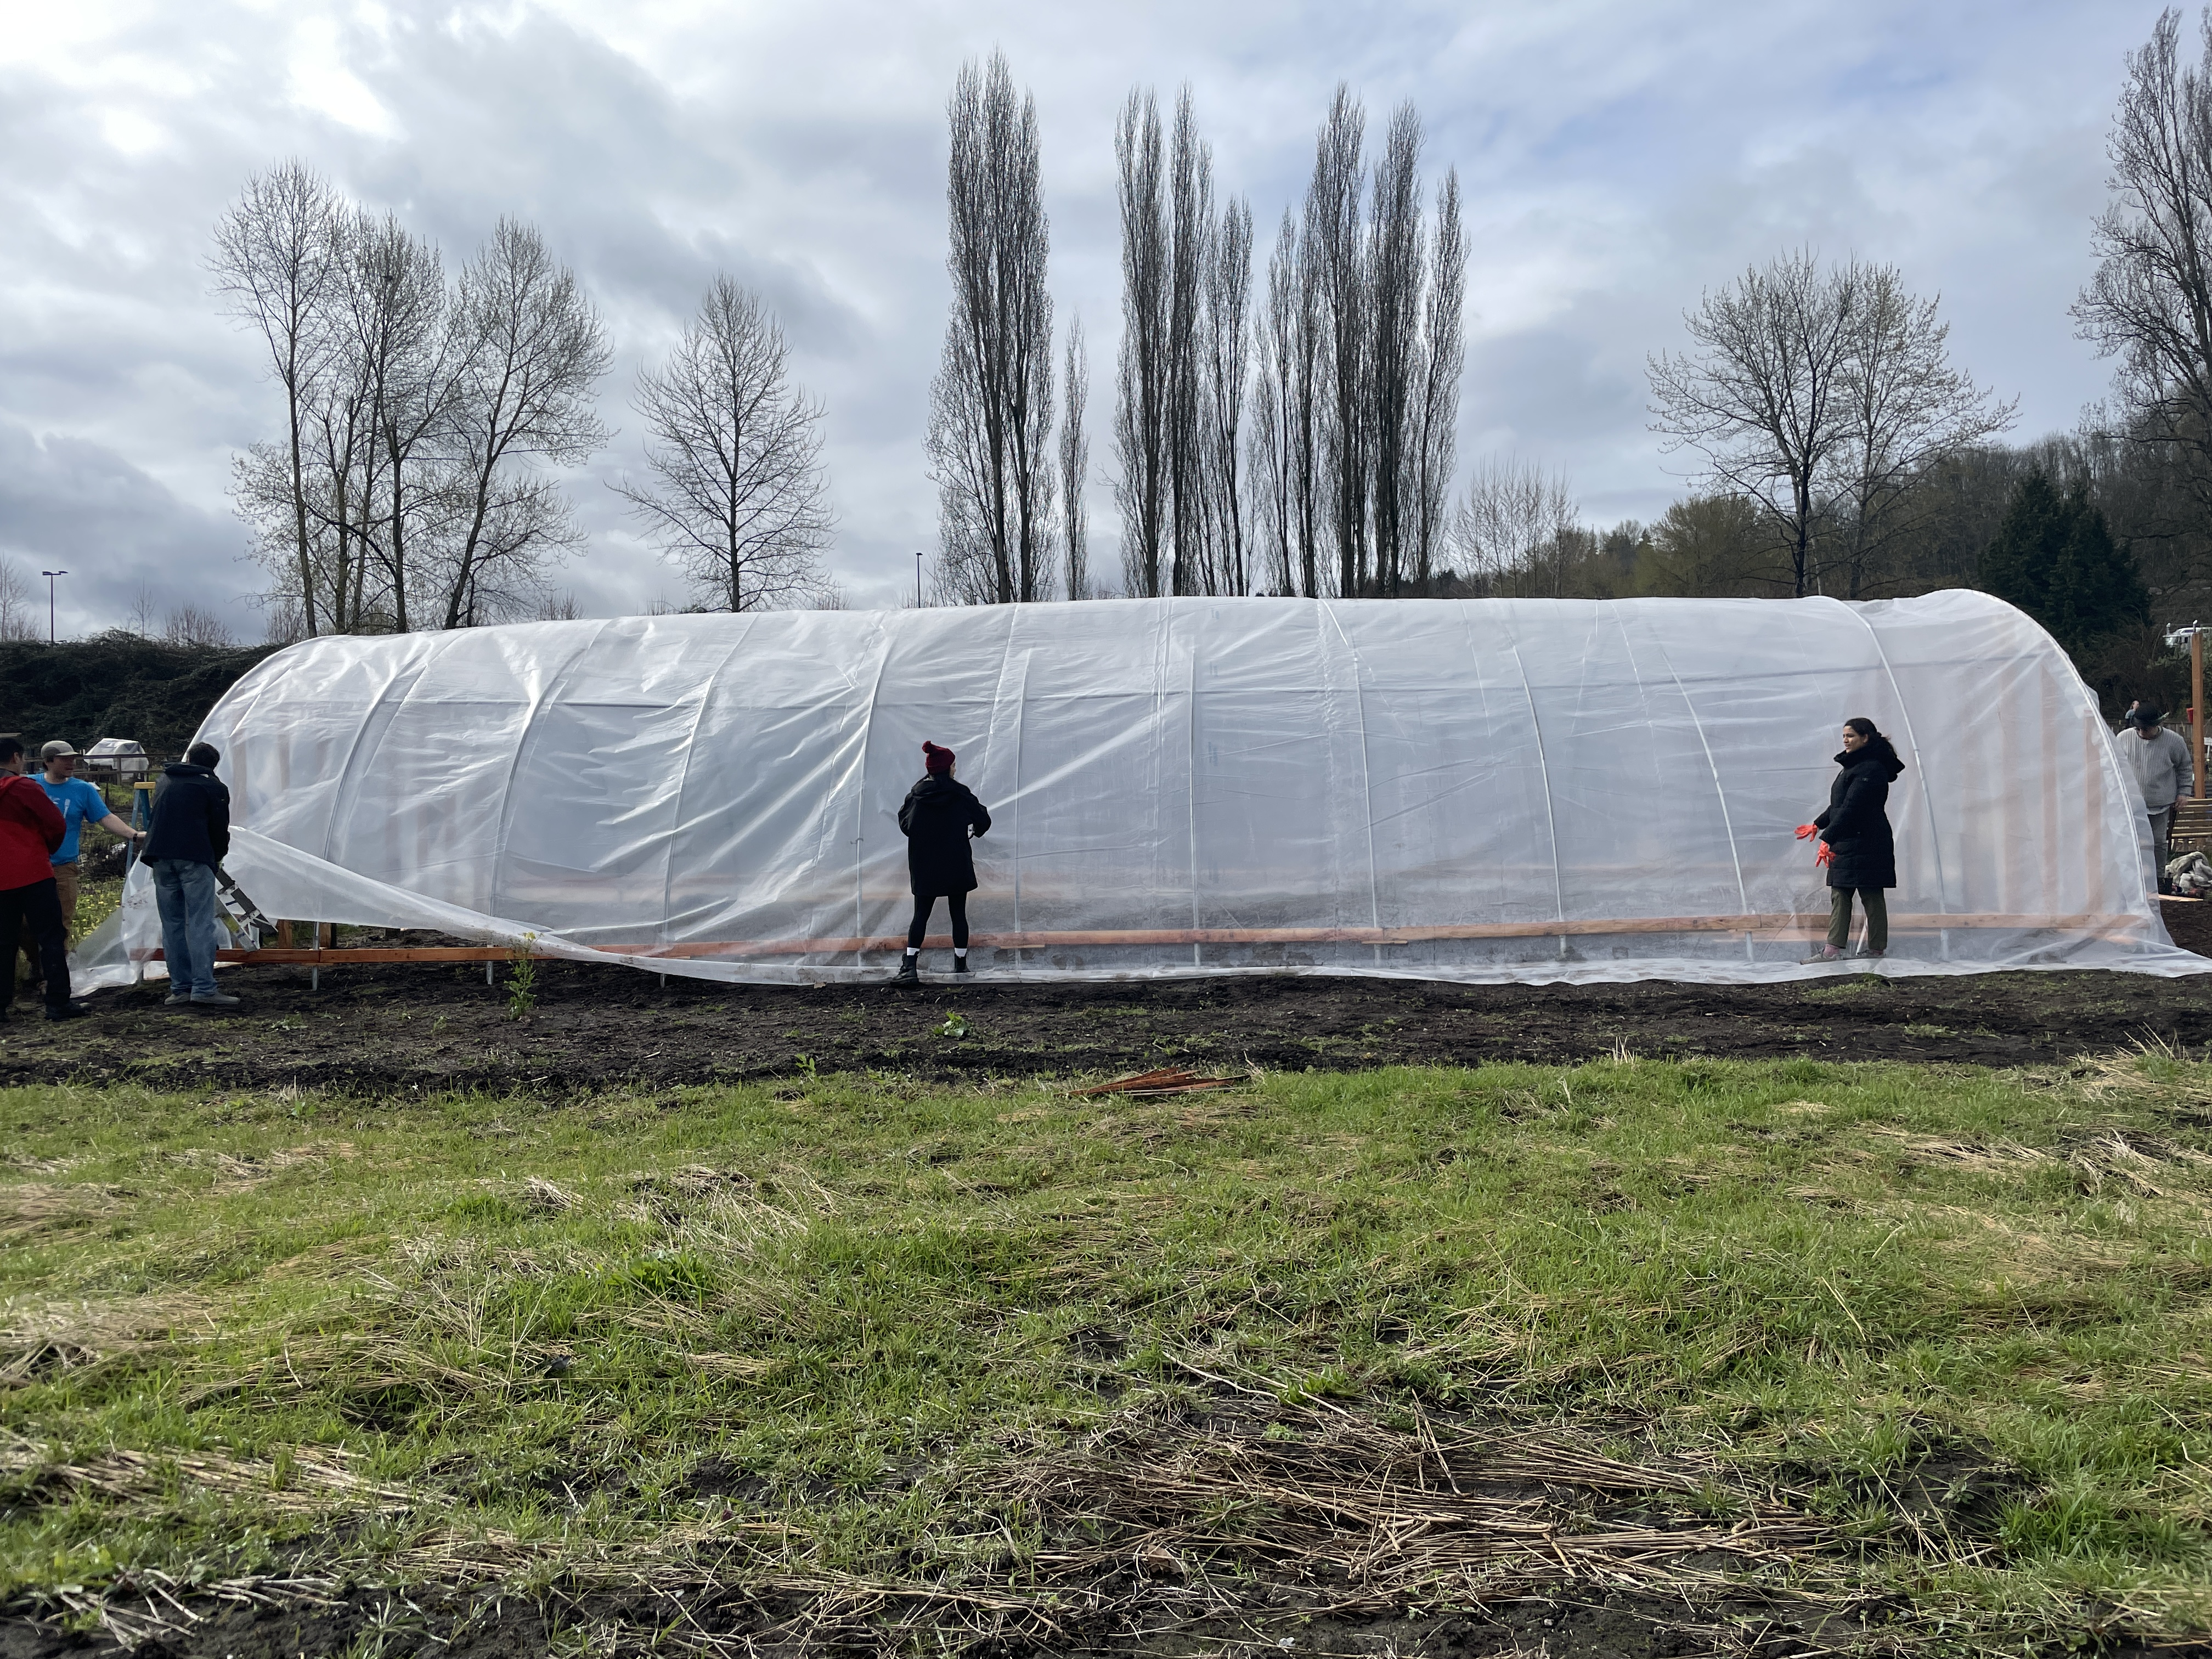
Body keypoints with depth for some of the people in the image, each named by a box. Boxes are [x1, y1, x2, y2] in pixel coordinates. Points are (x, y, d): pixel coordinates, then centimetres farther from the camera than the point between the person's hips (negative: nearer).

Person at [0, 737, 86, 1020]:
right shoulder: (23, 787, -9)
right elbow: (55, 823, -10)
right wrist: (48, 849, 9)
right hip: (32, 874, -6)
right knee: (51, 937, -2)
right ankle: (58, 1003, -5)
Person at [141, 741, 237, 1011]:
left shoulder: (165, 780, 22)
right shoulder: (213, 786, 4)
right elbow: (220, 827, 4)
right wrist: (218, 856, 19)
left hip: (161, 856, 5)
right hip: (195, 858, -5)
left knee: (172, 925, 9)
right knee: (201, 924, -8)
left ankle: (179, 988, 9)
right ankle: (204, 989, -13)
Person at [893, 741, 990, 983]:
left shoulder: (916, 795, -3)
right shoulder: (959, 794, -10)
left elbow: (904, 824, 7)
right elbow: (983, 821, -2)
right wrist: (975, 830, 21)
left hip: (924, 867, 2)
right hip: (957, 866, -2)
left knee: (921, 914, 6)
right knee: (958, 913, 9)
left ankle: (910, 964, -5)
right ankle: (961, 963, 16)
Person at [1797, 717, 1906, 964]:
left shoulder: (1871, 769, -16)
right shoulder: (1854, 766, 17)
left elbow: (1851, 808, -23)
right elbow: (1839, 805, 27)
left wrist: (1827, 838, -26)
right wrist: (1818, 825, 29)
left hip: (1866, 844, -10)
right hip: (1846, 844, 11)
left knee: (1871, 897, -2)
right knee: (1839, 895, 6)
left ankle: (1878, 949, 5)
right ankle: (1833, 949, 5)